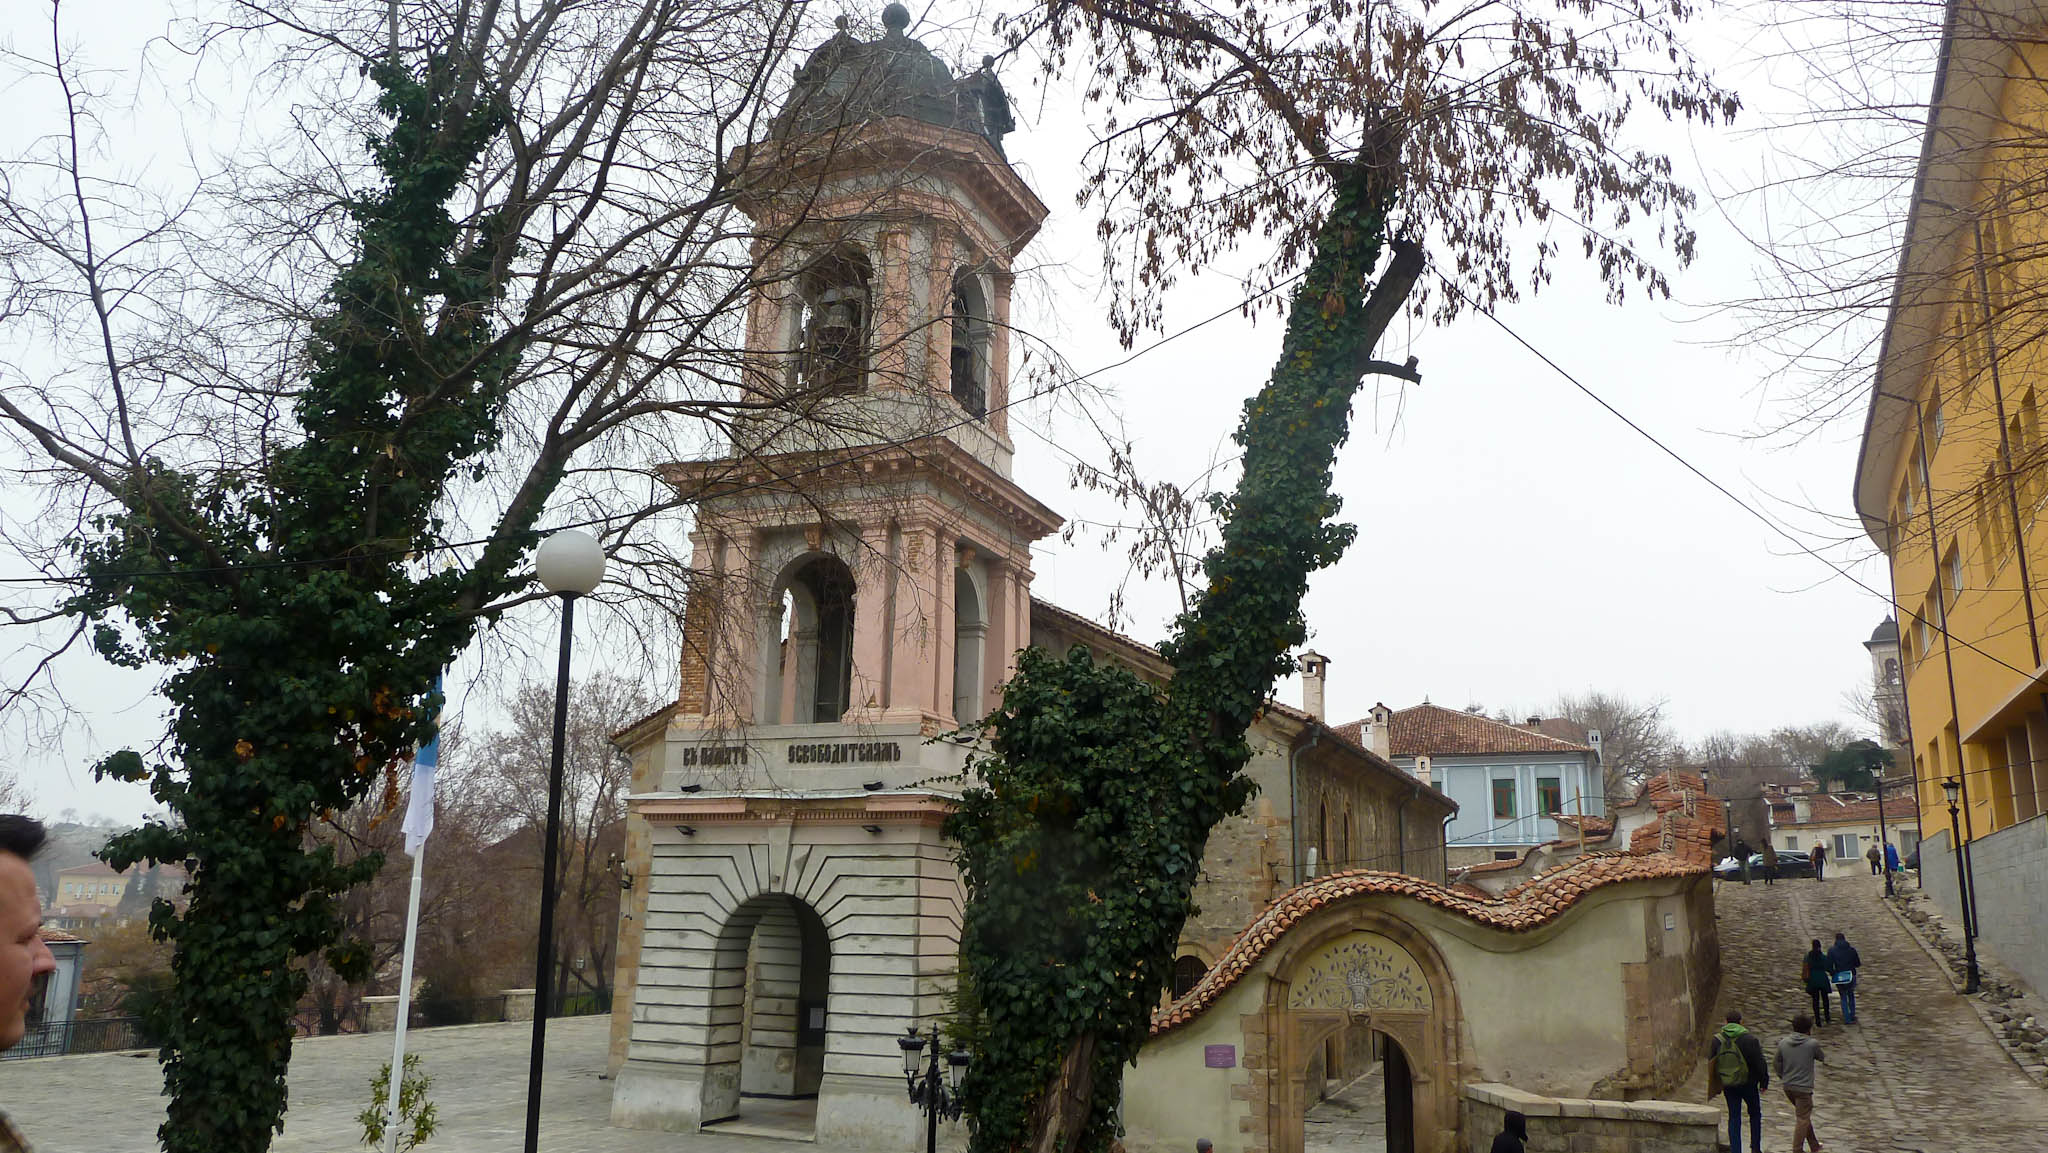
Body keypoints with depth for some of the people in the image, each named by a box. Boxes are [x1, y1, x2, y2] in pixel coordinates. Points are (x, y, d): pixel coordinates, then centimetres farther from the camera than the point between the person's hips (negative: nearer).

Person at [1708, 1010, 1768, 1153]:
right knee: (1755, 1114, 17)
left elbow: (1711, 1064, 5)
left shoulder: (1716, 1040, -1)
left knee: (1734, 1117, 8)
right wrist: (1764, 1082, 3)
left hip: (1728, 1086, 2)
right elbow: (1760, 1063, -10)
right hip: (1748, 1083, -2)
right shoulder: (1749, 1039, -12)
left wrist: (1717, 1086, 15)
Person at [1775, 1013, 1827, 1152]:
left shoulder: (1783, 1043, -1)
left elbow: (1777, 1064, 5)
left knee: (1804, 1116, 23)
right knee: (1803, 1120, 4)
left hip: (1787, 1087, 6)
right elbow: (1821, 1058, 6)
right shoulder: (1813, 1044, -14)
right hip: (1803, 1087, -6)